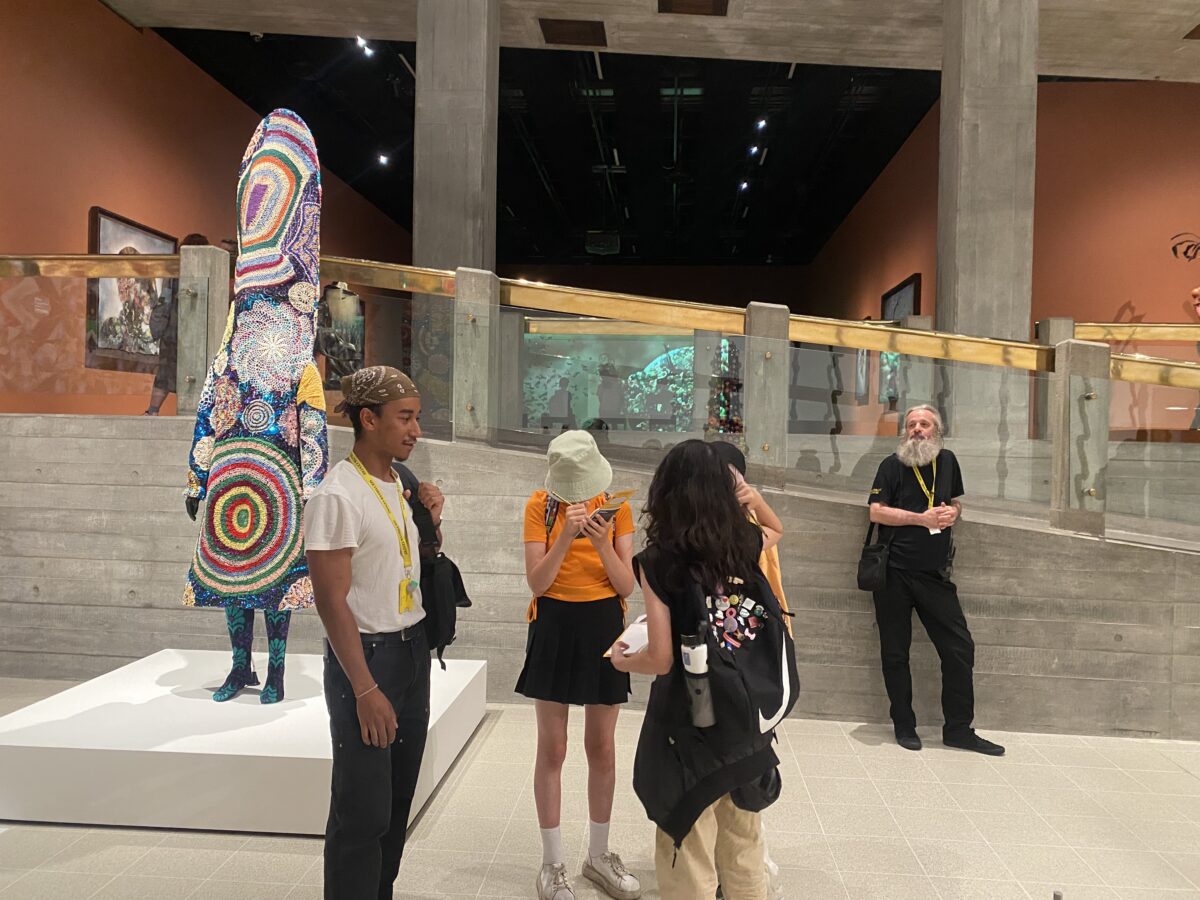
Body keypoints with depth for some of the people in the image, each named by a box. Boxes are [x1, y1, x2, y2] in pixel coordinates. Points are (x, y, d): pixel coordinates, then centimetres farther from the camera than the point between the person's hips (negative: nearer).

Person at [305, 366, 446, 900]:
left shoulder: (397, 486, 7)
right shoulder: (338, 495, -16)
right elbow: (331, 601, -18)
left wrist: (429, 518, 1)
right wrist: (365, 690, -19)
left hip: (414, 649, 8)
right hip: (367, 654, -8)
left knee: (398, 796, 18)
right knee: (364, 808, 2)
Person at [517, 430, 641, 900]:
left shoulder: (617, 507, -3)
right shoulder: (540, 505, -7)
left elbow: (627, 586, -6)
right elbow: (537, 583, -12)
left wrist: (603, 544, -22)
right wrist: (566, 536, -25)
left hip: (604, 626, 2)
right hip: (554, 626, -1)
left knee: (602, 749, 11)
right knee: (552, 750, 6)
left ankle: (599, 856, 30)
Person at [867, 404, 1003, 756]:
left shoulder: (947, 461, 9)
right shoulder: (893, 465, -3)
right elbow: (876, 512, -11)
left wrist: (953, 512, 0)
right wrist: (922, 518, -16)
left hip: (935, 573, 4)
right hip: (894, 572, -3)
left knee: (960, 648, 3)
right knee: (895, 653, 5)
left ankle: (958, 729, 17)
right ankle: (904, 726, 20)